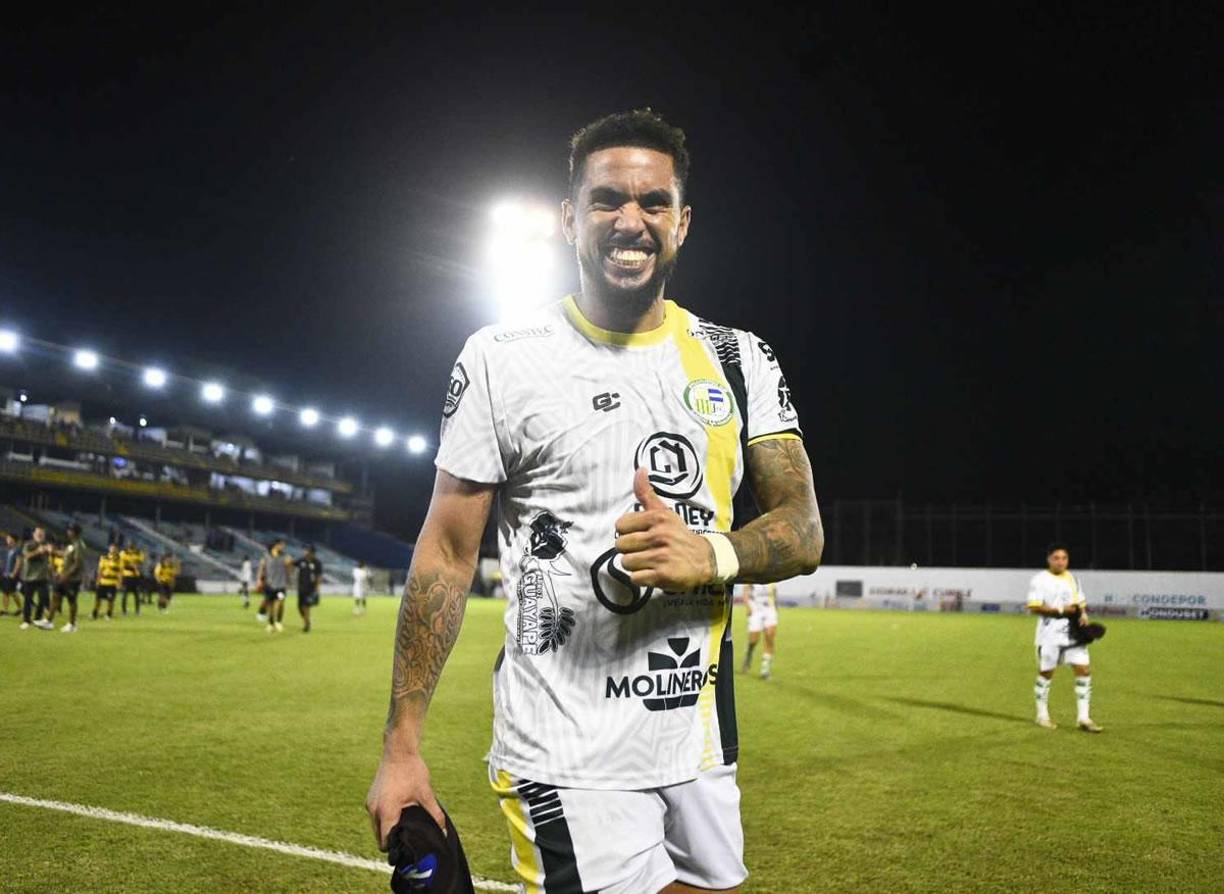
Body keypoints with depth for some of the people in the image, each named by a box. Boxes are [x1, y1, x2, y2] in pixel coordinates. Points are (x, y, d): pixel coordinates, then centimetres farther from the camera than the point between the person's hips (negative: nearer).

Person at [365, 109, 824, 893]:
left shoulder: (739, 361, 5)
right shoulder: (502, 360, -5)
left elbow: (804, 529, 1)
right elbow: (447, 554, -3)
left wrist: (711, 554, -21)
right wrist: (401, 747, -6)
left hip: (702, 749, 5)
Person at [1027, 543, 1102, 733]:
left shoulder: (1072, 579, 13)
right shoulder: (1040, 579, -6)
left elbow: (1080, 603, 21)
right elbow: (1034, 607, -14)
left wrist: (1083, 614, 0)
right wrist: (1060, 610, -20)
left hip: (1072, 633, 5)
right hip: (1050, 635, -5)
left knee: (1084, 670, -4)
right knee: (1046, 673, 6)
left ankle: (1083, 718, 1)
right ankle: (1042, 715, 20)